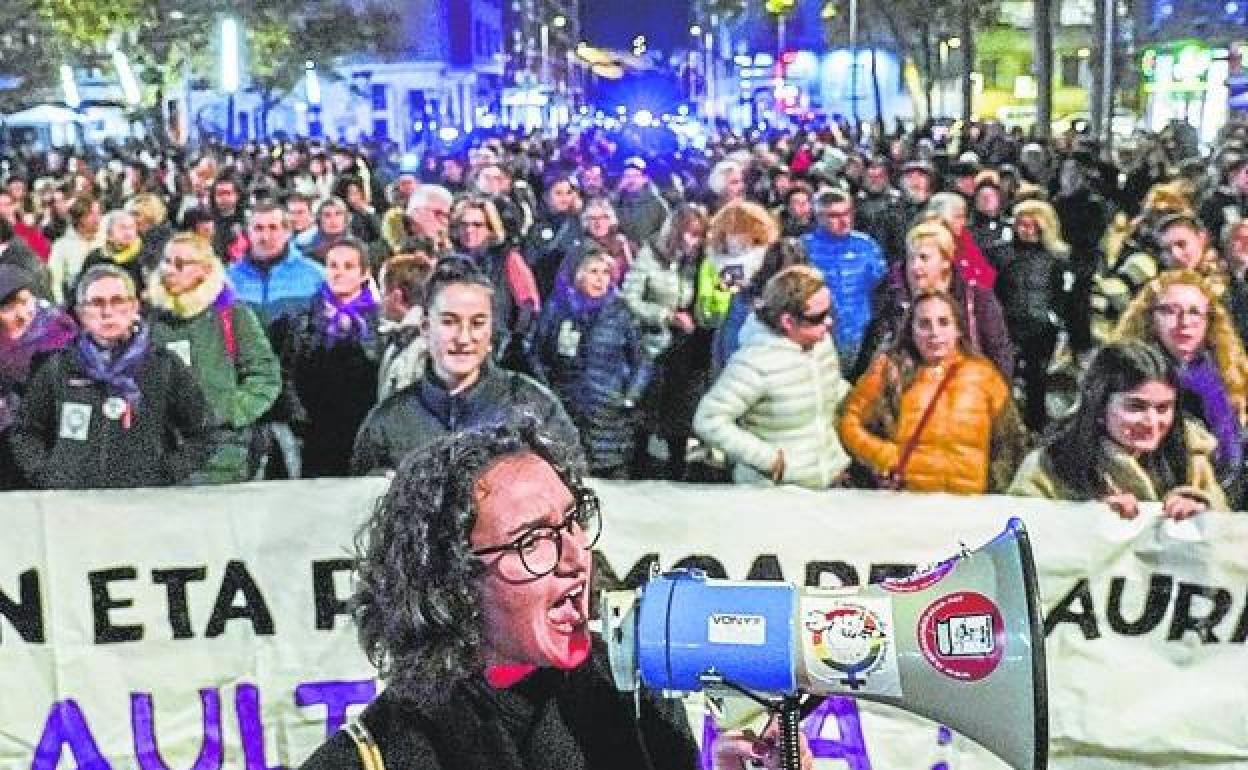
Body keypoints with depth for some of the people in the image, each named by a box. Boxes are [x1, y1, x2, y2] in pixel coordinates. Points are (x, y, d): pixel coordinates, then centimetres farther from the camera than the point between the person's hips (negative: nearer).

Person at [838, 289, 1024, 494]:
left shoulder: (983, 374, 11)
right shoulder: (890, 370, 7)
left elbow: (1009, 440, 17)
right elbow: (848, 420, 9)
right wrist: (884, 457, -2)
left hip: (969, 502, 2)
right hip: (904, 498, -2)